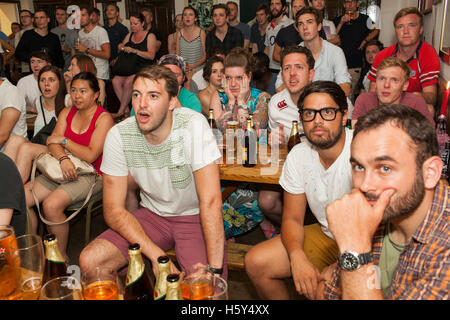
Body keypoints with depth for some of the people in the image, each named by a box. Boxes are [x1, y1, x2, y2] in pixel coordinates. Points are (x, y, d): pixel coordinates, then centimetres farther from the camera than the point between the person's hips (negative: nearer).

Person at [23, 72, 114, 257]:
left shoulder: (104, 118, -9)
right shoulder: (67, 113, 12)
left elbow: (90, 155, -17)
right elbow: (52, 142, 1)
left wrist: (64, 140, -8)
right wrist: (63, 158, -20)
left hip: (90, 175, -6)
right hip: (62, 170, 7)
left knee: (51, 205, -28)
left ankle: (61, 257, -7)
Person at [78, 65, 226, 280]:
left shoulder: (194, 125, -22)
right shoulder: (119, 135, -13)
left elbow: (210, 201, -25)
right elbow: (114, 210, -11)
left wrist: (215, 268, -30)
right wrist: (157, 255, -23)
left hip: (194, 216, -3)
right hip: (151, 214, 3)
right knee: (89, 261, -15)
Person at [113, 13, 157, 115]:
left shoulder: (150, 36, 2)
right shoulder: (129, 35, 19)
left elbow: (151, 55, -11)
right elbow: (121, 47, 26)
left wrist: (134, 51, -19)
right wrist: (121, 47, 1)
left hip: (144, 68, -5)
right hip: (129, 67, 6)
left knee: (128, 82, -31)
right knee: (115, 81, -22)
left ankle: (120, 112, -18)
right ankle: (126, 109, -15)